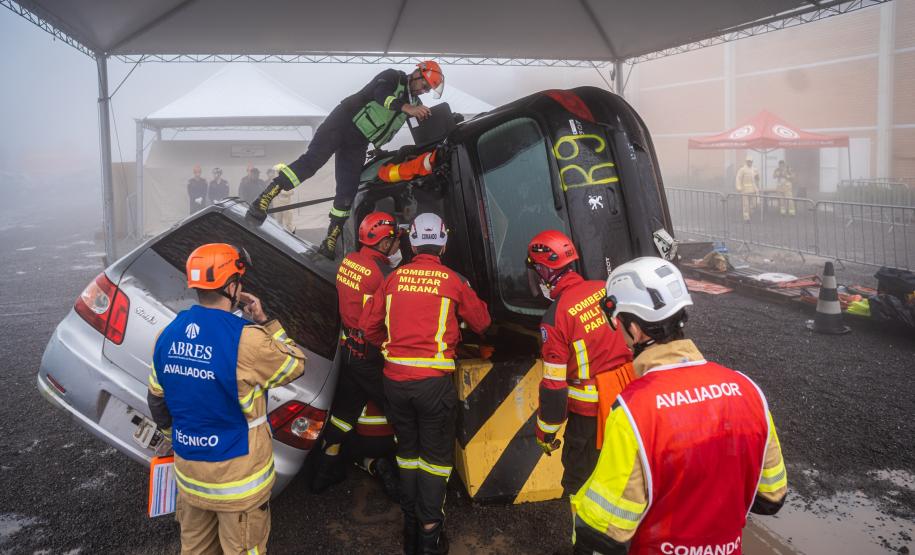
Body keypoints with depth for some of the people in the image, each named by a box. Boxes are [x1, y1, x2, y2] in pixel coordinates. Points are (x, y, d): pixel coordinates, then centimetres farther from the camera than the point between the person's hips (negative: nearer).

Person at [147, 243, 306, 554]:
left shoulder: (168, 335, -3)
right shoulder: (247, 339, -24)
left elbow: (157, 399, 9)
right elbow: (296, 365, -7)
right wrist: (265, 322, -4)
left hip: (187, 469, 6)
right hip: (237, 473, -6)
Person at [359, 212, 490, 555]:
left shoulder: (394, 278, 4)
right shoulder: (452, 280, -3)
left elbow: (368, 326, 9)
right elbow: (481, 324, 10)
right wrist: (473, 301, 29)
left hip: (395, 380, 3)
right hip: (433, 381, -3)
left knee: (408, 450, 19)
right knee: (436, 457, 11)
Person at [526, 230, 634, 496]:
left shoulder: (555, 317, -21)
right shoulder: (605, 289, -6)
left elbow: (554, 385, -17)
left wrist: (546, 433, -5)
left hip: (590, 409, -6)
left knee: (580, 482, 13)